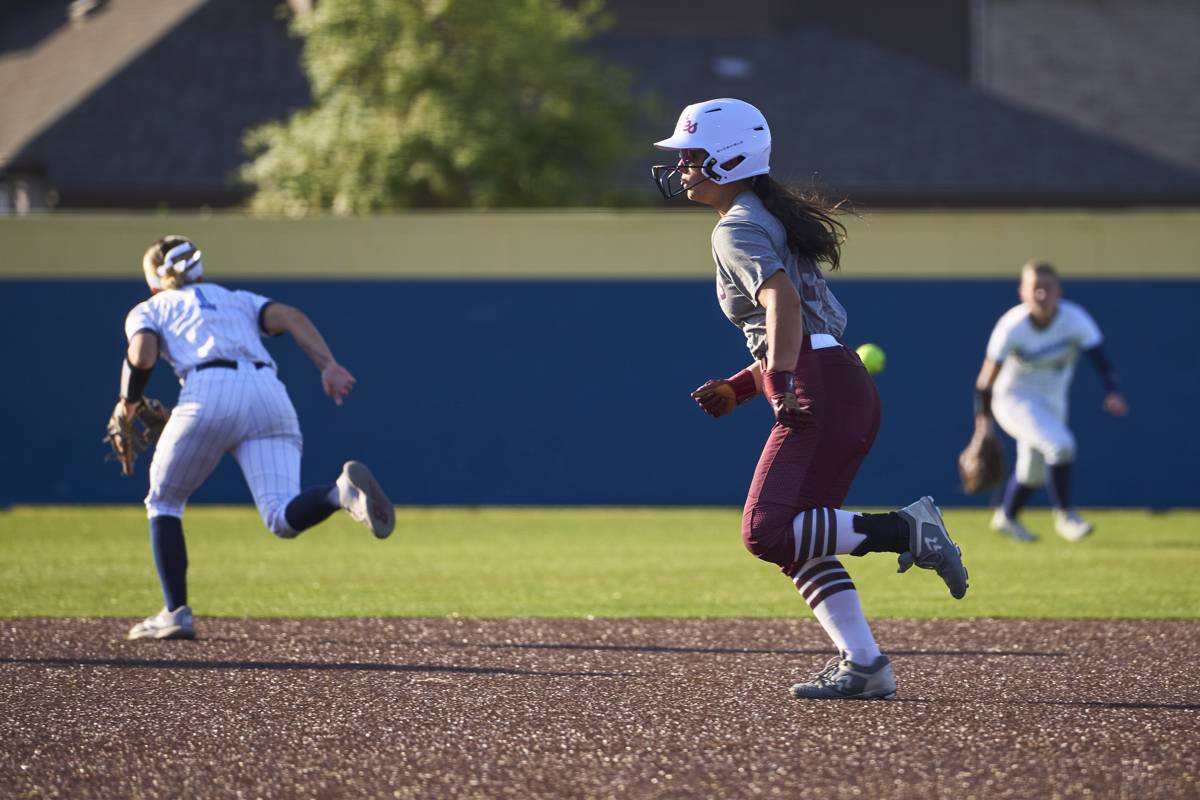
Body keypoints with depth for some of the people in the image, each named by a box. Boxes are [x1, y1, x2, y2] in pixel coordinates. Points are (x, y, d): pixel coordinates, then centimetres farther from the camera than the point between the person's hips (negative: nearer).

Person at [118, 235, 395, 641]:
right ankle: (344, 490, -38)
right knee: (284, 520, -7)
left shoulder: (148, 310, 24)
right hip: (270, 394, 3)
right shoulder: (237, 300, 34)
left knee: (164, 502, 19)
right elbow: (289, 317, 14)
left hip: (210, 395, -3)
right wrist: (329, 366, 1)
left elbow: (142, 356, 2)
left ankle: (176, 613, 11)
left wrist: (129, 402, 21)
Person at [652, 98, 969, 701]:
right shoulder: (773, 217, 24)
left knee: (767, 533, -16)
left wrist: (782, 382, -31)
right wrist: (741, 387, 24)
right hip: (851, 392, 10)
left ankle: (903, 529, -17)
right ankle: (863, 666, 5)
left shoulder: (738, 229, -5)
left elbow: (783, 298, -24)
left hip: (820, 395, -10)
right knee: (797, 542, 11)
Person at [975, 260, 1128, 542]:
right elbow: (989, 374, -16)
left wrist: (1112, 392, -45)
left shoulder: (1075, 320, -20)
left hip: (1052, 402, 5)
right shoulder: (1012, 327, -25)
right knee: (1059, 443, -27)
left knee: (1033, 473, 20)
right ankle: (1064, 515, -12)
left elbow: (1099, 358, -29)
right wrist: (983, 412, -9)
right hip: (1013, 399, -5)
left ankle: (1006, 518, 48)